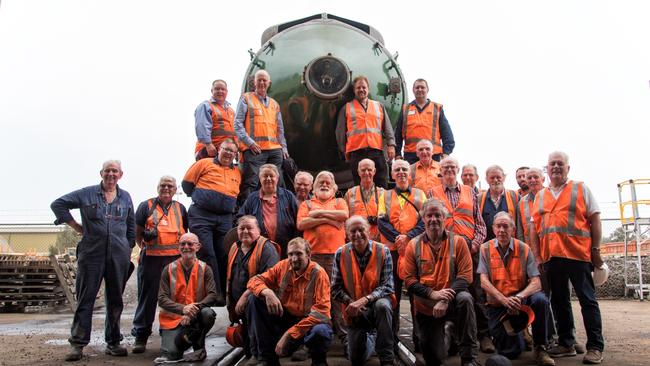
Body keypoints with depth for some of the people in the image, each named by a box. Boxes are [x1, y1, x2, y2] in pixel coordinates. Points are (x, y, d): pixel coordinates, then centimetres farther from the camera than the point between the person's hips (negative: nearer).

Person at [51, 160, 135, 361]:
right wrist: (77, 227, 0)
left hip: (119, 256, 3)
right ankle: (77, 344, 7)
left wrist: (128, 250, 12)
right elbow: (58, 204, 5)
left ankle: (113, 343, 17)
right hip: (91, 254, -2)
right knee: (85, 299, 0)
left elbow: (131, 226, 17)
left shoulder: (125, 197, 11)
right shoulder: (87, 194, 3)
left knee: (115, 300, 8)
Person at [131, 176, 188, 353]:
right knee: (147, 297, 0)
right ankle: (140, 336, 8)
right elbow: (137, 232, 9)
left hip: (175, 258, 2)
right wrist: (144, 246, -3)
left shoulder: (180, 208, 16)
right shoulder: (146, 206, 8)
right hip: (151, 258, -2)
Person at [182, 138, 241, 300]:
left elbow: (237, 195, 27)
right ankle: (214, 293, -6)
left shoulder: (237, 173, 16)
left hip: (225, 219, 4)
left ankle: (224, 292, 9)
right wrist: (199, 198, 10)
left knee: (223, 255, 3)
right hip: (201, 216, -4)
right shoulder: (204, 163, 5)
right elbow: (187, 183, 8)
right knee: (206, 254, -8)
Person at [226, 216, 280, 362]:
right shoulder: (235, 248, 13)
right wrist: (229, 300, 23)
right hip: (239, 306, 8)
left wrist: (246, 295, -24)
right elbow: (230, 277, 25)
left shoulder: (266, 248, -12)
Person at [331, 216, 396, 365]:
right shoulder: (341, 254, -10)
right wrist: (350, 302, -23)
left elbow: (387, 286, -16)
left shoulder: (382, 251, -14)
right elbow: (336, 289, -7)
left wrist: (365, 299, -29)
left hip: (377, 301, -2)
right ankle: (371, 337, 41)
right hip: (354, 310, 2)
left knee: (382, 305, -38)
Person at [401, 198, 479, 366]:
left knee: (465, 299, -36)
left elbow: (465, 276, -13)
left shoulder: (458, 241, -7)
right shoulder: (413, 245, -4)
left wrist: (445, 300, -26)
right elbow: (408, 280, -8)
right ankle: (444, 335, 40)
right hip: (425, 307, 2)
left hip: (451, 301, -1)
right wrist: (433, 294, -23)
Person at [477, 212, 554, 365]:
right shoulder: (485, 249, -4)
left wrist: (519, 297, -31)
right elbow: (484, 282, -13)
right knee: (511, 351, -13)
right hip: (497, 305, -1)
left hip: (521, 300, 1)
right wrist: (504, 300, -27)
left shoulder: (524, 249, -3)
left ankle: (540, 348, -11)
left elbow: (536, 283, -12)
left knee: (540, 300, -31)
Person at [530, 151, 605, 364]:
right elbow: (535, 227, 12)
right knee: (559, 301, 10)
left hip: (578, 254, -4)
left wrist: (596, 249, -5)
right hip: (551, 256, 4)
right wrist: (537, 256, 5)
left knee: (587, 300, 0)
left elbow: (595, 219, 2)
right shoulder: (540, 196, 14)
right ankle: (566, 344, 20)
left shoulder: (581, 189, 6)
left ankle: (595, 347, 6)